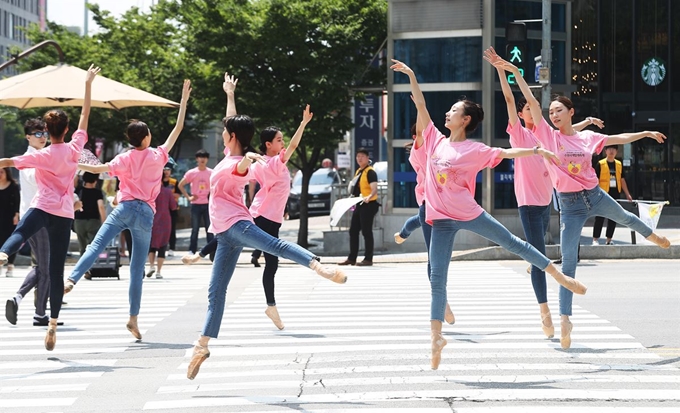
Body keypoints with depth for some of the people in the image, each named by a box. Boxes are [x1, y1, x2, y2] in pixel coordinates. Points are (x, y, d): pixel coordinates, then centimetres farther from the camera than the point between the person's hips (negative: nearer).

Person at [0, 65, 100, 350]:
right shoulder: (74, 149, 4)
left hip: (42, 208, -4)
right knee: (56, 270, 5)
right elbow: (85, 116, 12)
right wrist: (88, 85, 18)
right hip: (65, 214, 4)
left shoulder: (43, 156, -5)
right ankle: (53, 325, 2)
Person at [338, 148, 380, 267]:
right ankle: (352, 258, 18)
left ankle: (368, 259, 0)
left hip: (368, 205, -10)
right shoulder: (358, 171, 16)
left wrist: (369, 197, -42)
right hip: (359, 205, 10)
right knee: (353, 231, 11)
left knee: (366, 231, -6)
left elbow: (374, 188, -25)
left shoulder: (370, 172, -13)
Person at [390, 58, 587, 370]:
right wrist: (411, 76, 8)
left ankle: (561, 277, 20)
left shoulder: (475, 150, -3)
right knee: (437, 278, -1)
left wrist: (538, 150, -15)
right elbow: (421, 106, 9)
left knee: (513, 243, 6)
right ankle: (436, 337, 5)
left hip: (469, 214, -3)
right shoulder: (436, 141, 7)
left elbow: (506, 152, -6)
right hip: (441, 219, 3)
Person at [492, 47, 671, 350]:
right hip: (570, 204, -3)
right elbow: (532, 102, -15)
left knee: (626, 218, 31)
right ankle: (565, 318, -6)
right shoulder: (549, 136, -8)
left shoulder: (587, 137, -1)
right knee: (568, 262, -7)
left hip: (594, 196, 3)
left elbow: (616, 139, 13)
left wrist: (645, 134, 16)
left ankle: (652, 236, 67)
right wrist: (514, 72, -20)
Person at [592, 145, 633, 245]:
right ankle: (595, 239, 1)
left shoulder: (619, 164, 10)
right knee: (600, 218, -4)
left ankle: (609, 240, 16)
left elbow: (622, 180, 16)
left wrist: (627, 194, 14)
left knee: (613, 218, 8)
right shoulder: (600, 164, -4)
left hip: (615, 194, 5)